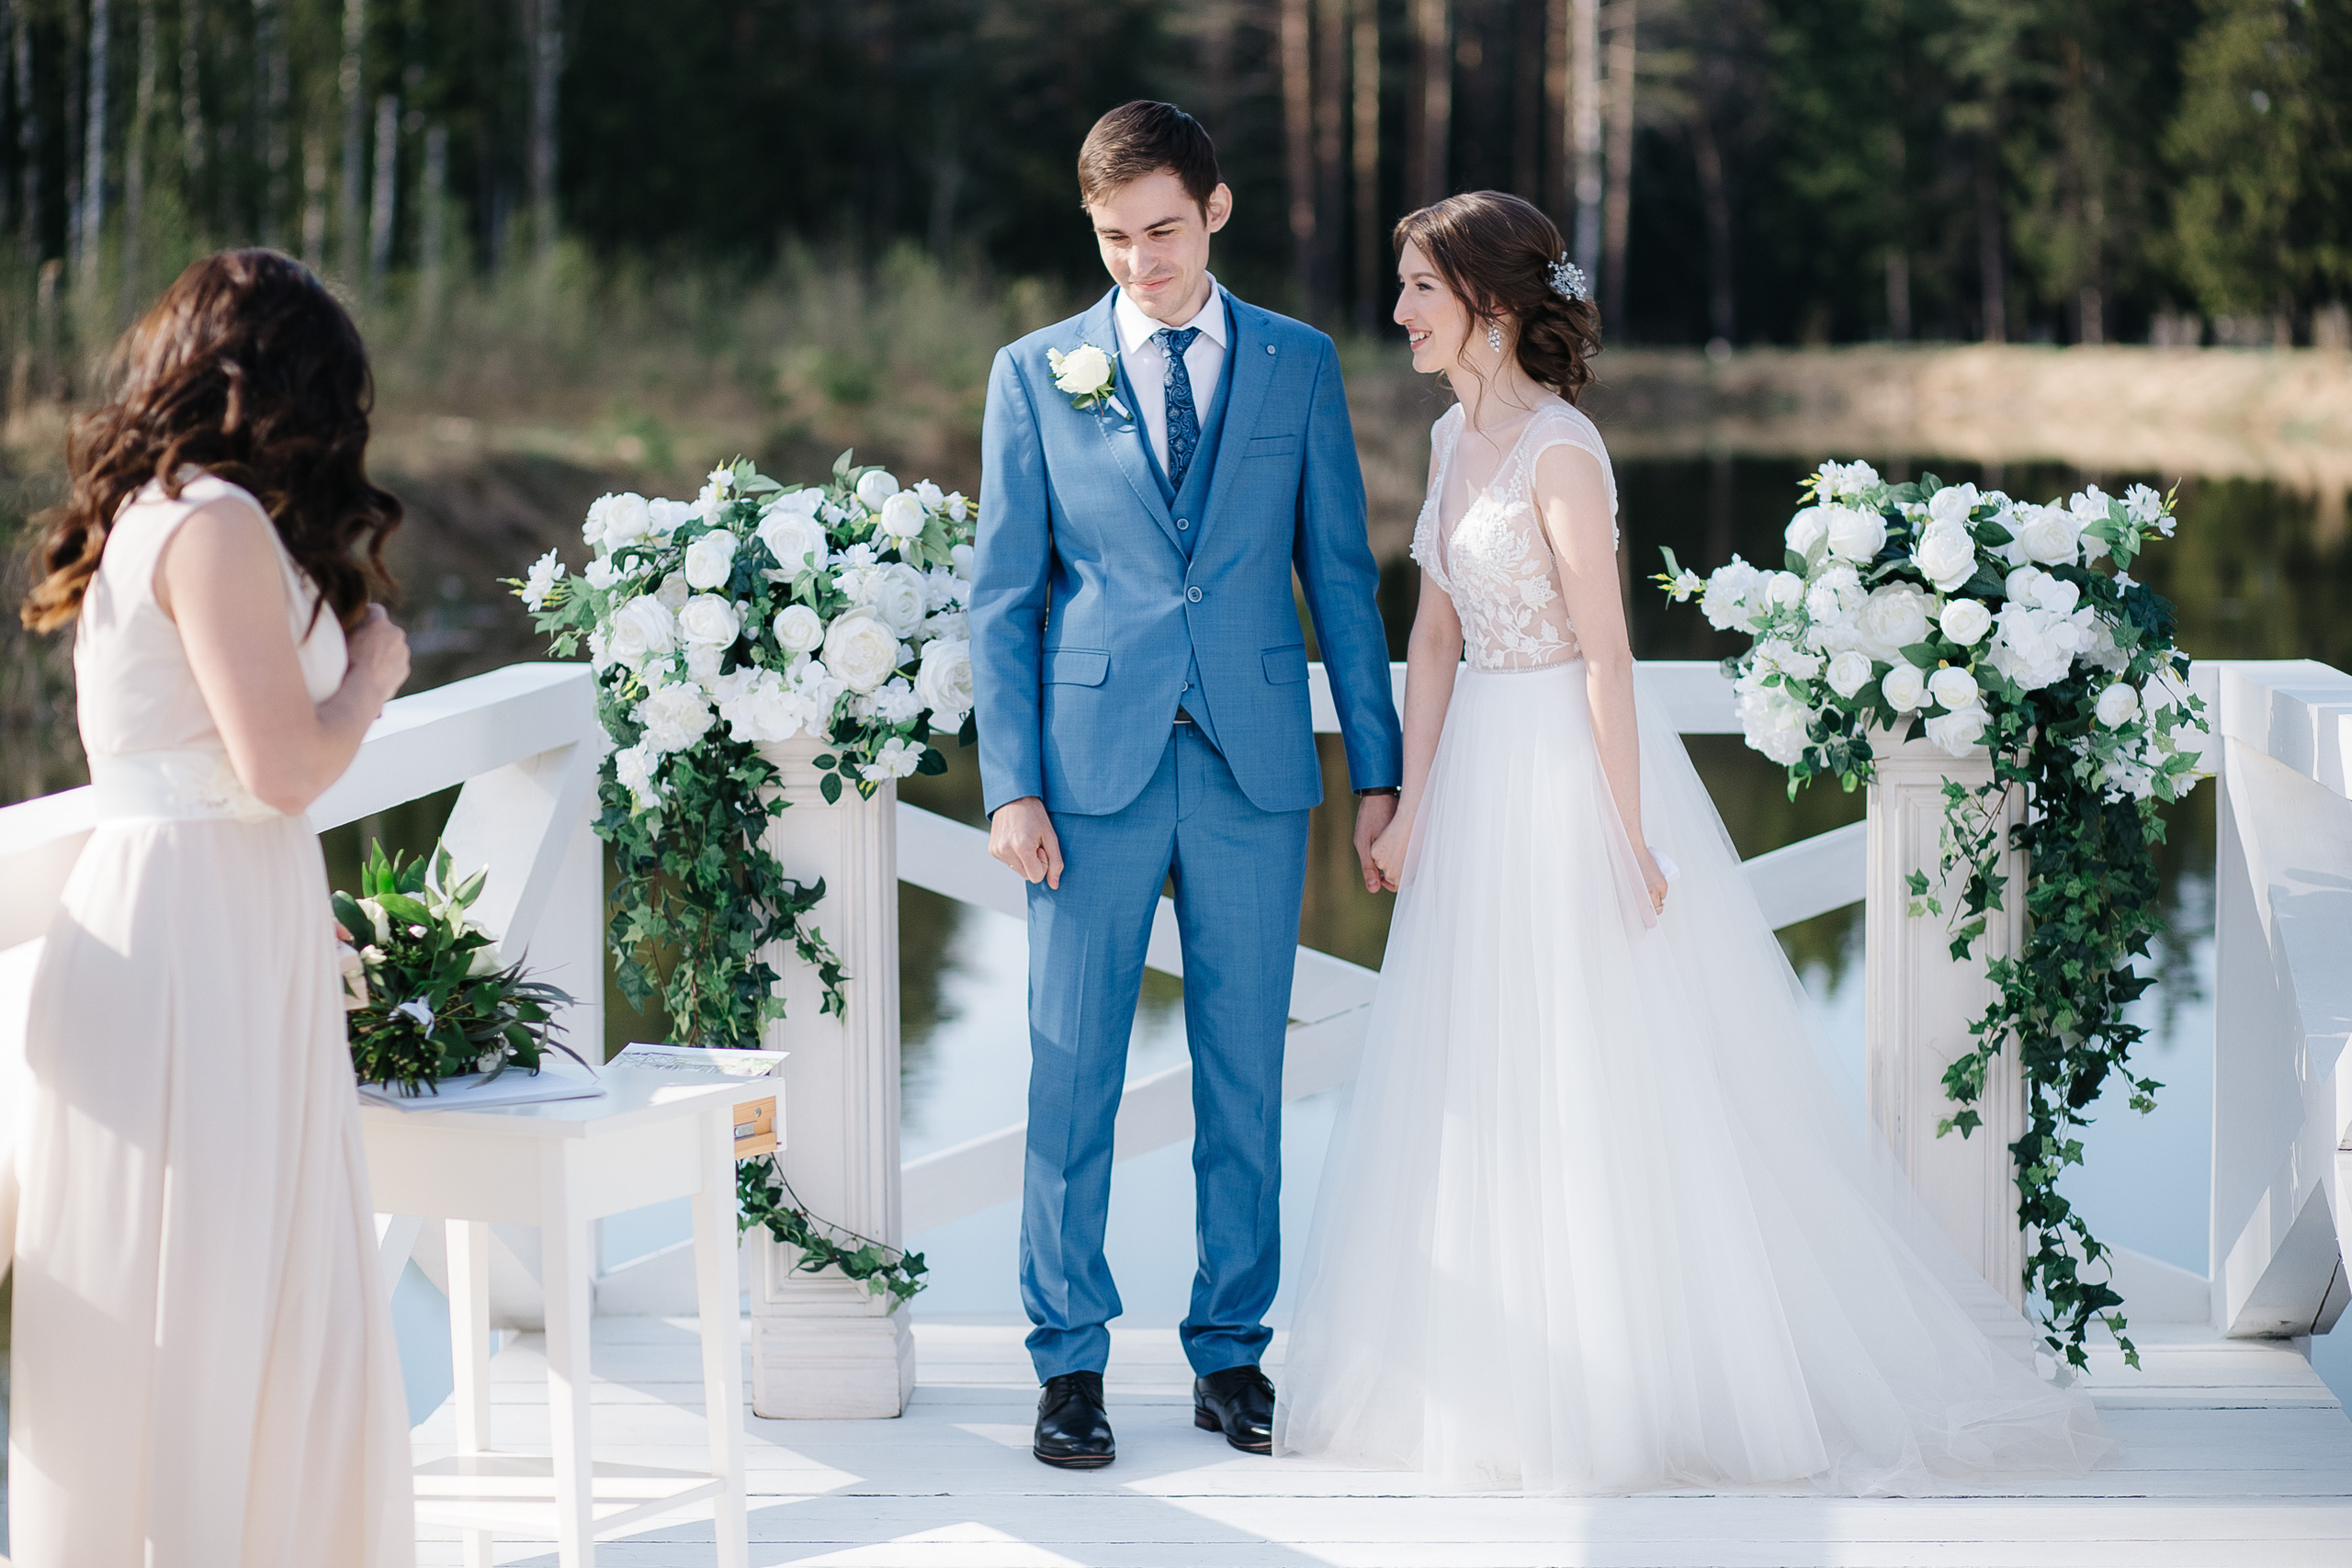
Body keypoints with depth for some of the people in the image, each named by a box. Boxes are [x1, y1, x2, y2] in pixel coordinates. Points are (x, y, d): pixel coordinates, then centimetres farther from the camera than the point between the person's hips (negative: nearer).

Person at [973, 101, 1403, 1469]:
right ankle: (1071, 1360, 12)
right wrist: (1012, 786, -4)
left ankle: (1233, 1352, 17)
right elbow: (1003, 597, 4)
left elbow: (1342, 575, 9)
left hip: (1254, 769, 1)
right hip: (1095, 767, -1)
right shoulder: (1037, 375, 5)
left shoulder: (1299, 365, 7)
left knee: (1246, 1077, 6)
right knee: (1072, 1076, 1)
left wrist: (1380, 770, 5)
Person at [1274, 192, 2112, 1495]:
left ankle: (1650, 1378, 10)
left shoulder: (1559, 449, -16)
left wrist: (1626, 836, -19)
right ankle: (1512, 1380, 23)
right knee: (1480, 1087, 12)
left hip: (1573, 770, -8)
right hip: (1481, 776, 8)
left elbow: (1604, 654, -18)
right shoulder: (1453, 438, 9)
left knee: (1593, 1083, -2)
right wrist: (1410, 804, 8)